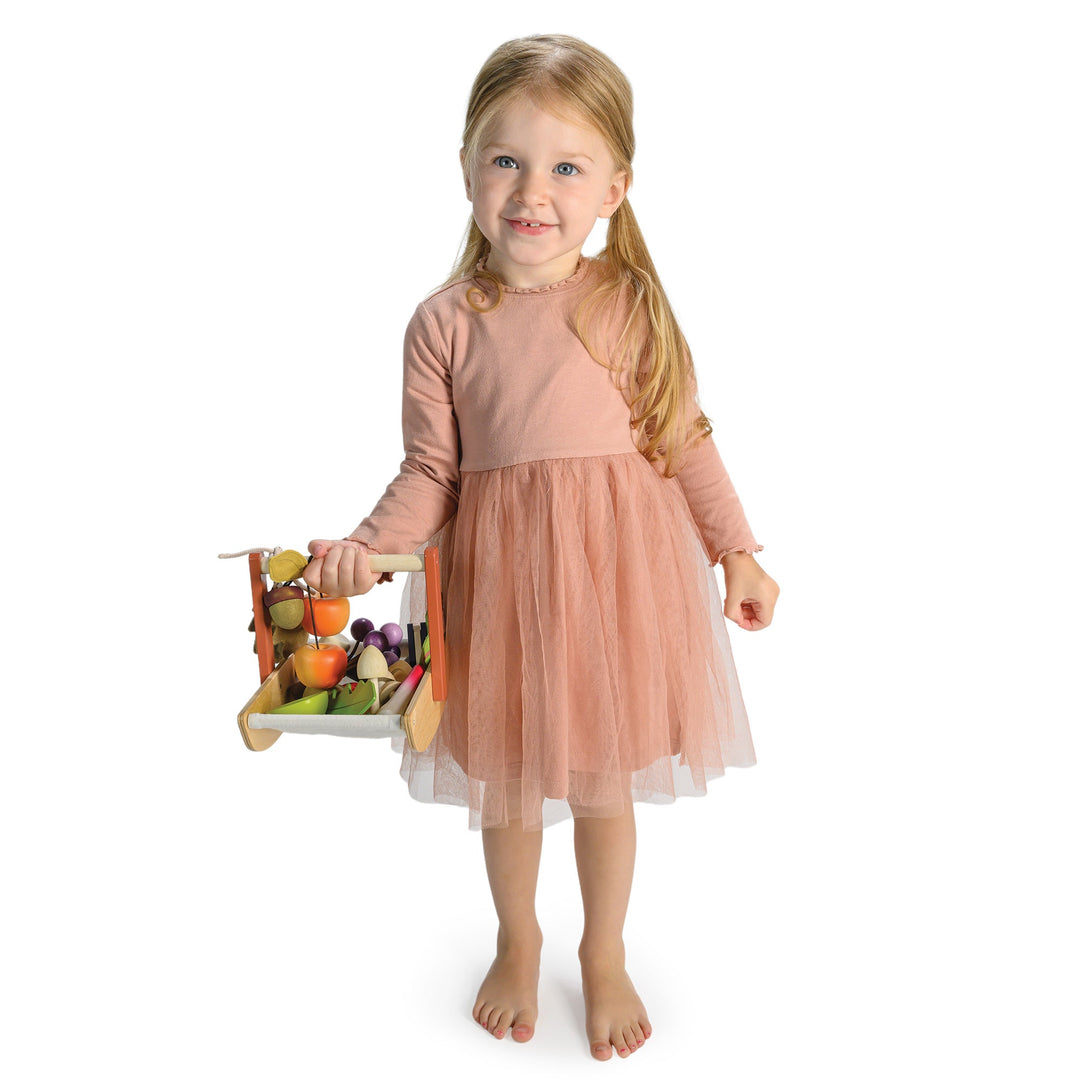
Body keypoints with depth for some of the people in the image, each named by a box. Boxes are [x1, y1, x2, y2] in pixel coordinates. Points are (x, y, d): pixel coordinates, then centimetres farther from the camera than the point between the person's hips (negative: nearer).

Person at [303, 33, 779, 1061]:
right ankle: (517, 943, 48)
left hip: (617, 563, 0)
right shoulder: (444, 322, -6)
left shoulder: (632, 303, -6)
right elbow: (431, 469, -4)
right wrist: (365, 547, -18)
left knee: (604, 780, 15)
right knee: (506, 776, 18)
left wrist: (737, 551, 4)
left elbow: (684, 437, 2)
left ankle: (605, 956, 44)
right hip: (495, 573, 1)